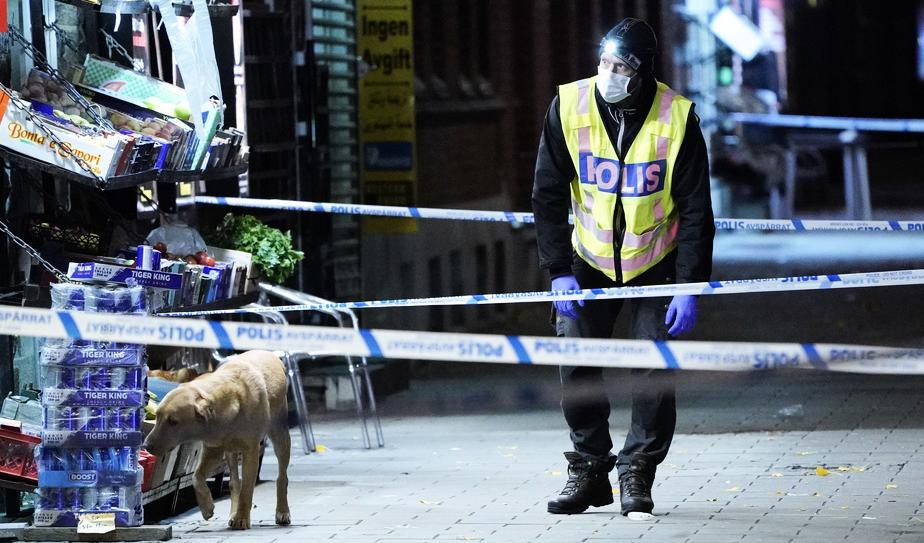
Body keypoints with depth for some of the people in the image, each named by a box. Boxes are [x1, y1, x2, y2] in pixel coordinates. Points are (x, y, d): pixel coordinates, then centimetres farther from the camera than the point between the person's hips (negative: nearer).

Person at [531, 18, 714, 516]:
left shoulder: (677, 118, -19)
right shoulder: (569, 107, -15)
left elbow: (695, 211, -13)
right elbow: (548, 196, -6)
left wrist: (690, 287, -17)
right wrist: (559, 272, -11)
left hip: (656, 261, -2)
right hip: (591, 259, 2)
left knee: (654, 365, -9)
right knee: (575, 358, -7)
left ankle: (638, 474, 4)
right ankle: (589, 470, 5)